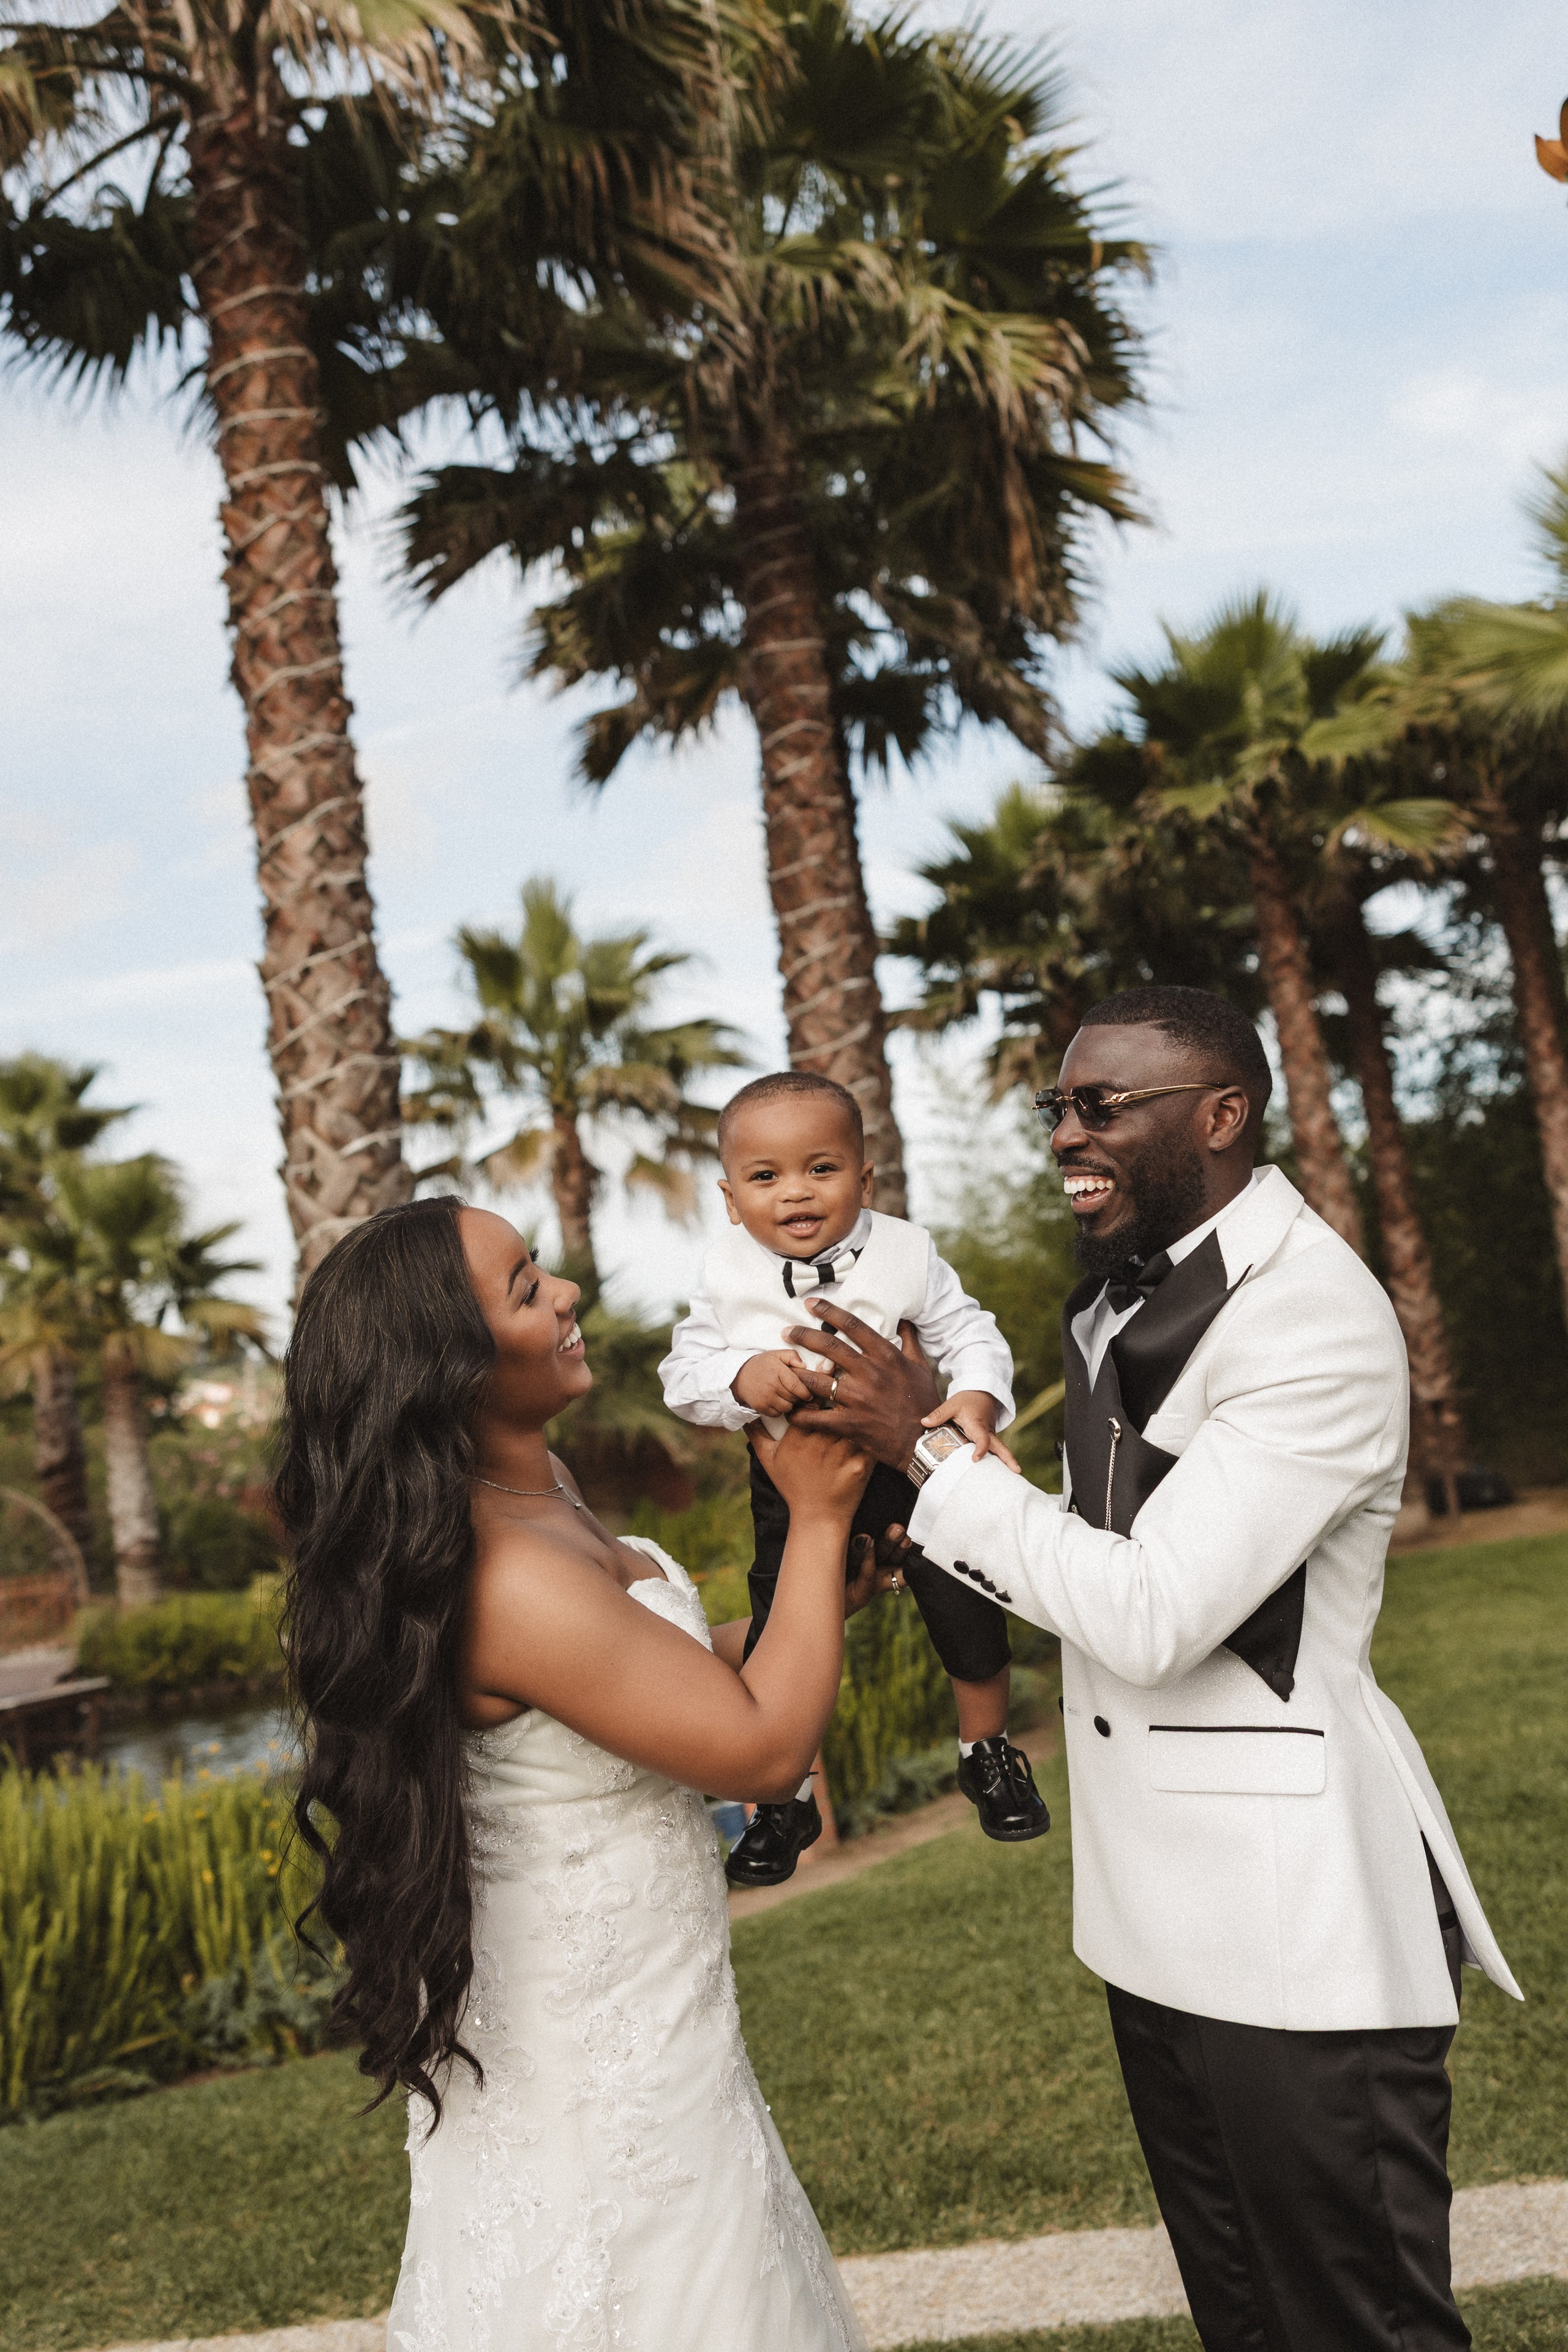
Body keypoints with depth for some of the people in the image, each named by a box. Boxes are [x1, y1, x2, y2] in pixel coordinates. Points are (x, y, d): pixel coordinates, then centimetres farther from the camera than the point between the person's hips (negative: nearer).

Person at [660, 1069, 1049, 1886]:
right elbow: (683, 1372, -9)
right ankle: (785, 1799, 27)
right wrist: (743, 1379, -30)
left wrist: (977, 1399, -31)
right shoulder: (729, 1275, -12)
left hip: (908, 1458, -1)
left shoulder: (905, 1253, -15)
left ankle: (987, 1752, 32)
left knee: (966, 1602, 3)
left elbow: (969, 1335, -11)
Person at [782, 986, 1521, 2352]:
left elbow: (1150, 1616, -25)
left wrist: (930, 1443, -20)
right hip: (1160, 1903, 9)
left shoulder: (1317, 1320, -21)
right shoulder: (1124, 1292, 8)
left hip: (1296, 1917, -9)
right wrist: (940, 1534, 3)